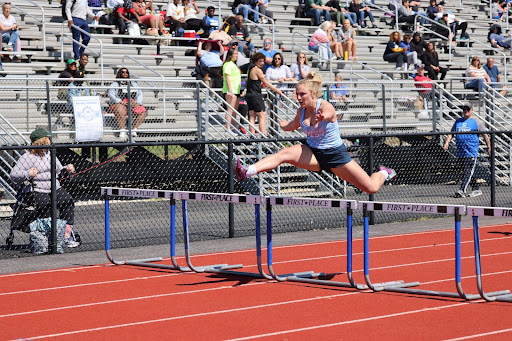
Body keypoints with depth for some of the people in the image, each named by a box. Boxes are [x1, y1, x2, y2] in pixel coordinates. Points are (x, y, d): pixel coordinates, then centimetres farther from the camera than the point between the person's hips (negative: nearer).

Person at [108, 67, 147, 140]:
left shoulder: (134, 84, 27)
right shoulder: (115, 84, 15)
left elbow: (140, 95, 19)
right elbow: (111, 95, -1)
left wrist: (137, 103, -3)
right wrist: (121, 102, -17)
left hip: (133, 104, 4)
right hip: (119, 104, -4)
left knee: (143, 111, -24)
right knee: (121, 112, -40)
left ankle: (134, 129, -27)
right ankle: (122, 132, -46)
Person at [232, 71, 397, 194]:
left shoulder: (325, 106, -21)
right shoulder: (301, 111, -4)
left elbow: (328, 113, -50)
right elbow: (292, 126, 21)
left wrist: (322, 117, -70)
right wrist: (278, 122, 7)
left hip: (335, 155, -3)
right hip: (313, 154, 3)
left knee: (372, 188, 1)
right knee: (285, 153, -27)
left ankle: (383, 173, 37)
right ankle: (247, 172, -43)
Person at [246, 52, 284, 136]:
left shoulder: (250, 69, 15)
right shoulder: (257, 70, -12)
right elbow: (266, 83, -8)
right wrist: (277, 90, 0)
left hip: (249, 95, 9)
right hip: (256, 96, -9)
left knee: (252, 117, 7)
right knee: (262, 116, -7)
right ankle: (263, 135, -12)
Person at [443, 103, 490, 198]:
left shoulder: (476, 122, 1)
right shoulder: (458, 121, 16)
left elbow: (485, 135, 4)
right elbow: (451, 133, 14)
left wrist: (489, 148, 3)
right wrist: (447, 143, -3)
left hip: (471, 152, -6)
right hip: (460, 153, 6)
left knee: (468, 172, -13)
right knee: (466, 172, 11)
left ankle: (462, 190, -23)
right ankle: (476, 189, 21)